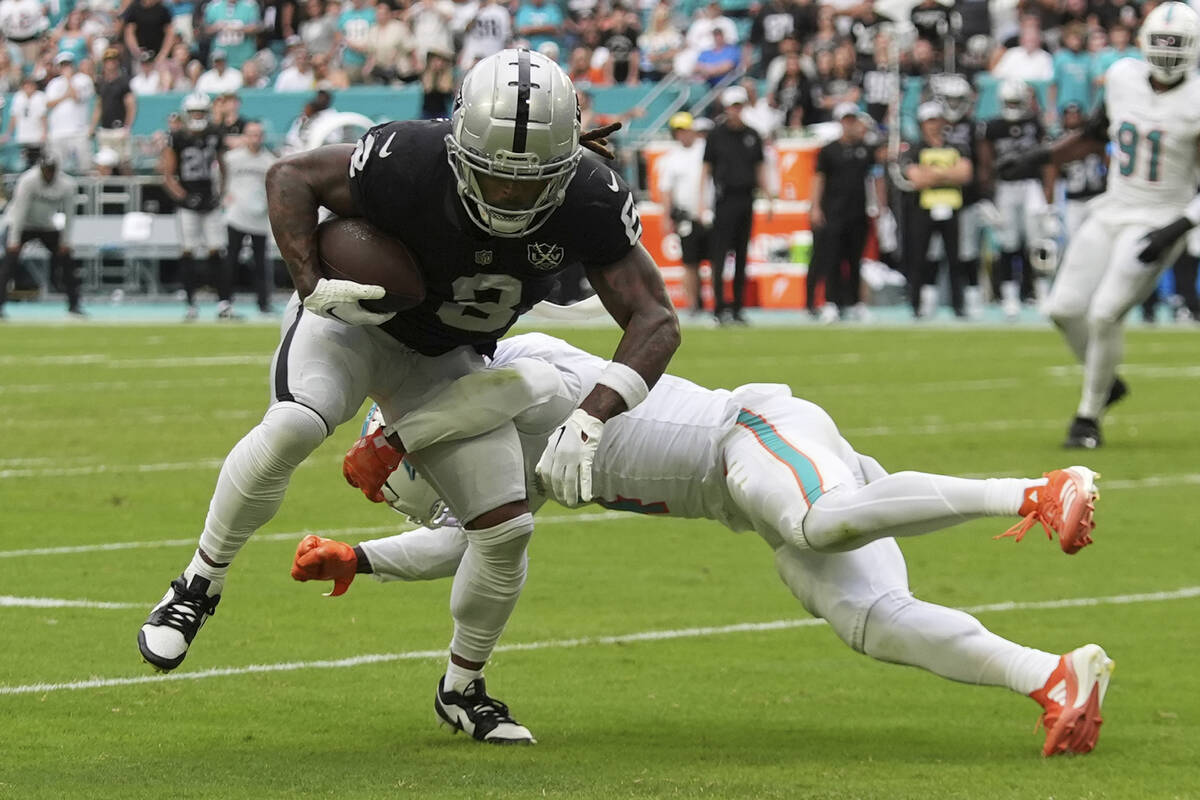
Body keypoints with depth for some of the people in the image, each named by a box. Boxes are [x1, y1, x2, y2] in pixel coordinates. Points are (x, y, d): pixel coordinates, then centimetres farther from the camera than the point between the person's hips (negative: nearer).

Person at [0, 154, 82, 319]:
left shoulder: (67, 185, -17)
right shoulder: (28, 180, -26)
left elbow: (68, 214, -6)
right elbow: (20, 211, -26)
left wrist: (65, 241, -8)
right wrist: (14, 240, -28)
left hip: (47, 225, 4)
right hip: (22, 224, -4)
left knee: (66, 259, -1)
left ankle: (73, 305, 12)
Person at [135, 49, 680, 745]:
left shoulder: (590, 202, -26)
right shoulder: (410, 162, -34)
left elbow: (656, 321, -23)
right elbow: (292, 176, -17)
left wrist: (591, 420, -37)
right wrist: (311, 285, -30)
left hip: (444, 360, 4)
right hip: (353, 315, -4)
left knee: (508, 528, -5)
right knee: (292, 428, -35)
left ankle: (462, 689, 21)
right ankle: (199, 586, -14)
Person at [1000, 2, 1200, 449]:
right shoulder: (1123, 79, 2)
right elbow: (1096, 136, 20)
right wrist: (1041, 158, 11)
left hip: (1160, 220, -6)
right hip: (1112, 212, 6)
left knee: (1104, 315, -16)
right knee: (1065, 309, 0)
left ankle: (1088, 416, 3)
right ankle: (1106, 381, 27)